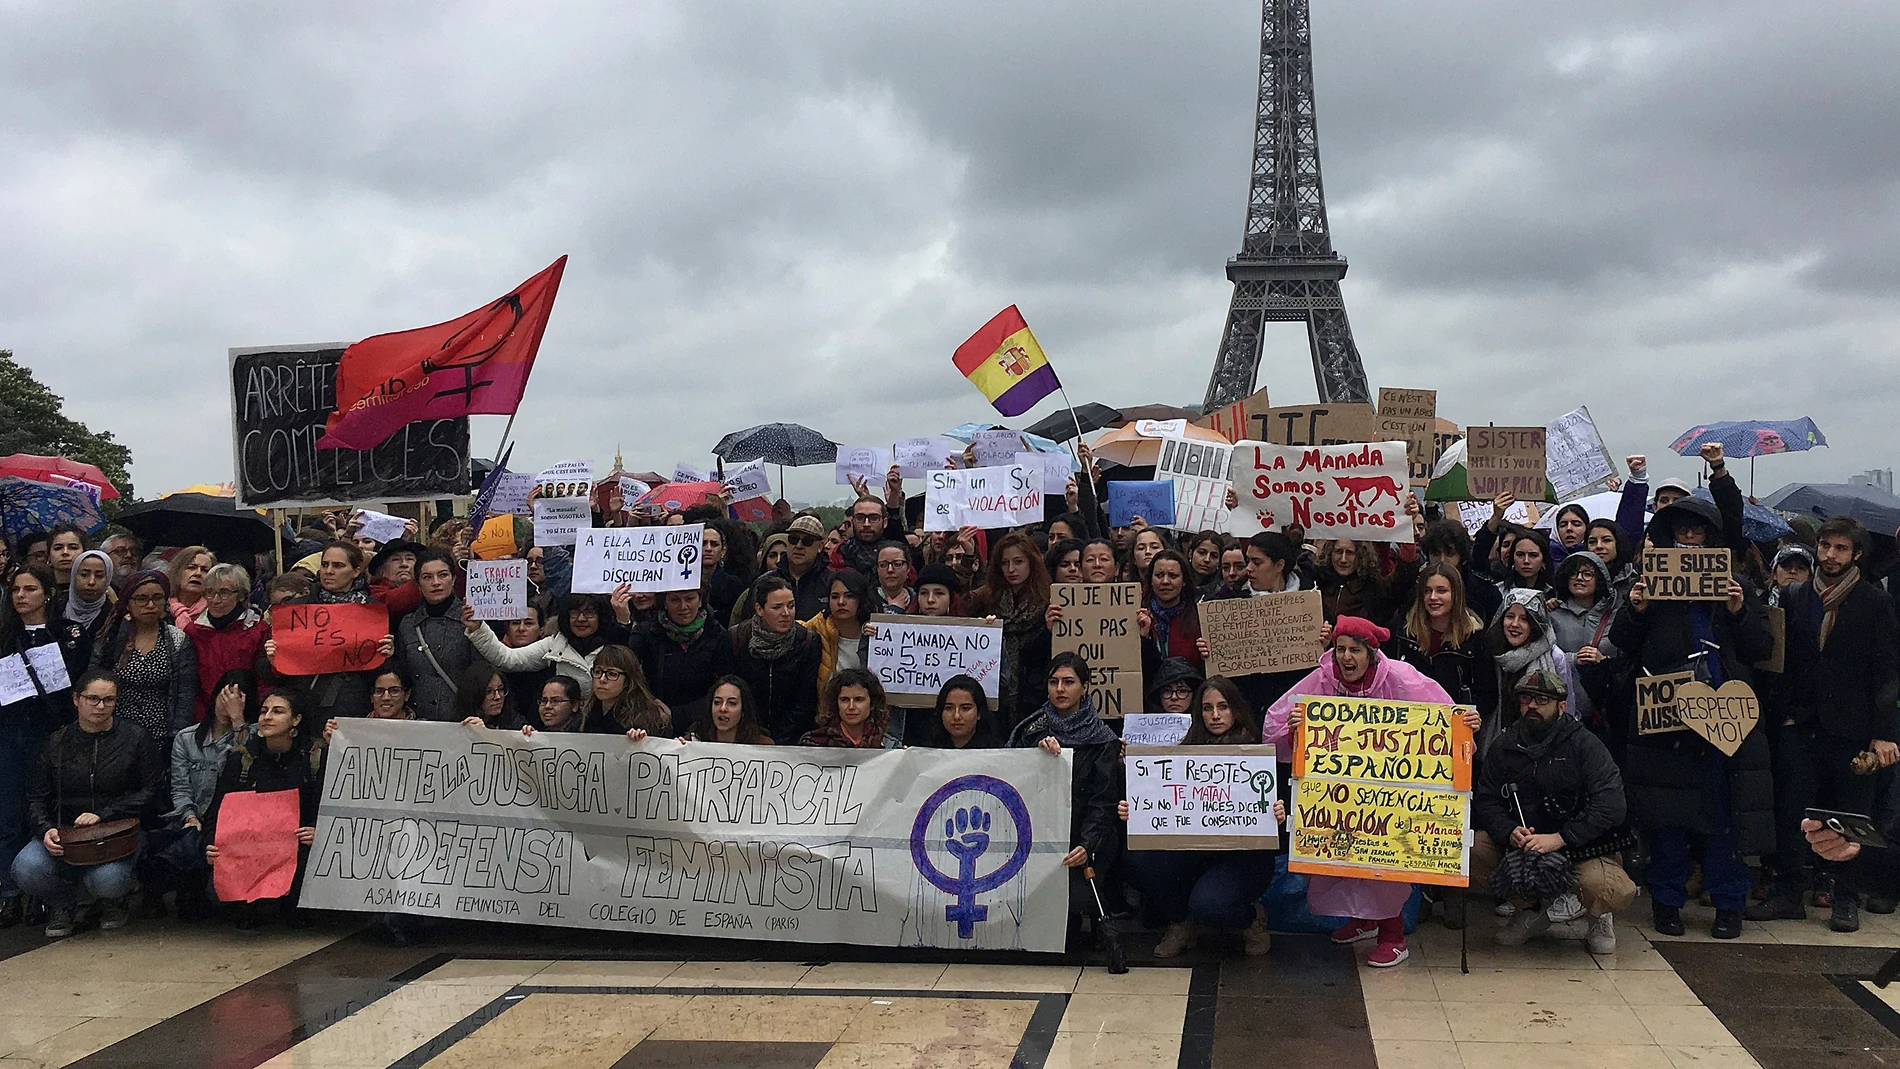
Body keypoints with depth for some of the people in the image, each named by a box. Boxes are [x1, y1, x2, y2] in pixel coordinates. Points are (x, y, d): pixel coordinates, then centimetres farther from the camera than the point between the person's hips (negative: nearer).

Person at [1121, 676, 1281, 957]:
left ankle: (1252, 918, 7)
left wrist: (1278, 815, -30)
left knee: (1206, 905, -31)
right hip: (1196, 852, 4)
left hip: (1245, 854, -4)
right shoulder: (1190, 749, 7)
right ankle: (1180, 925, 4)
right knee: (1137, 857, -23)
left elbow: (1271, 806, -6)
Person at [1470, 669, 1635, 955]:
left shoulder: (1583, 744, -8)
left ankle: (1600, 916, 8)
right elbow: (1485, 800, 2)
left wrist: (1559, 839, -26)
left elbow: (1610, 805, -18)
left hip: (1582, 847, -4)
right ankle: (1531, 909, 6)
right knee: (1474, 849, -22)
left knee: (1602, 887, -34)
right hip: (1520, 844, 4)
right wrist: (1509, 832, -20)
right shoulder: (1506, 746, 5)